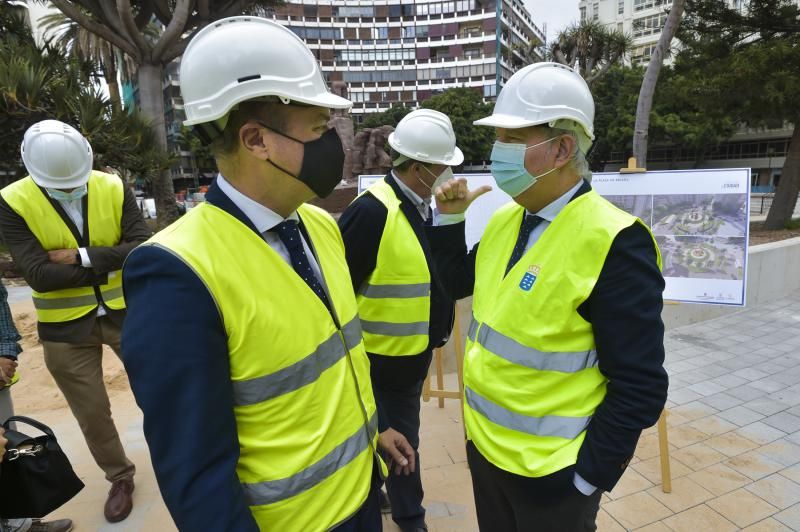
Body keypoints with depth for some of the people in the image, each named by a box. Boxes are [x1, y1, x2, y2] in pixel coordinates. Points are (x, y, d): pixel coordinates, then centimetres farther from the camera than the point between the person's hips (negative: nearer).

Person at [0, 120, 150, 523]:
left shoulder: (114, 189, -8)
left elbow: (143, 248, -16)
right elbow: (38, 275, -20)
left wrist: (82, 256, -22)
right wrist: (111, 263, -17)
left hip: (125, 312, 0)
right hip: (66, 327, 0)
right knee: (92, 415, 15)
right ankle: (119, 478, 39)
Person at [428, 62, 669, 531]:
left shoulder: (613, 243, -23)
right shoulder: (506, 219, 0)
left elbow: (640, 387, -20)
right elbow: (456, 283, 13)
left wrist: (588, 477, -14)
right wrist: (450, 219, 0)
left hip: (551, 474, -6)